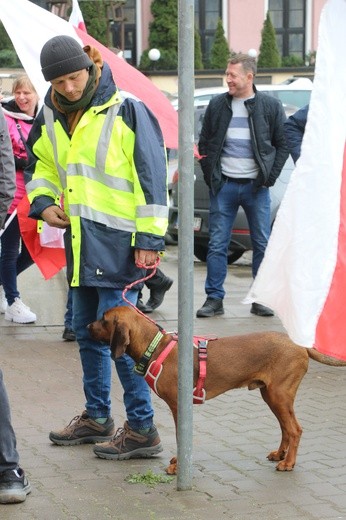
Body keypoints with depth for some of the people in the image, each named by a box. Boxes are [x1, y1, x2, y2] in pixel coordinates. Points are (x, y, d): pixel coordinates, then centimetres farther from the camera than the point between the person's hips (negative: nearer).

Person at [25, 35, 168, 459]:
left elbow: (152, 178, -12)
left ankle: (142, 430, 0)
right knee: (87, 333, 16)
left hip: (119, 244, -8)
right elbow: (40, 165, 24)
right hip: (80, 243, 8)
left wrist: (149, 239, -15)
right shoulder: (50, 118, 9)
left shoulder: (126, 111, -11)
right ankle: (96, 417, 30)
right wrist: (43, 202, 4)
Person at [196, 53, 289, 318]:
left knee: (263, 244, 2)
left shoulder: (270, 106, 0)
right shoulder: (217, 105, 5)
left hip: (256, 187, -1)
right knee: (217, 244, 0)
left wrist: (270, 177, -3)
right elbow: (204, 144, 12)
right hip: (224, 186, 1)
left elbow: (283, 144, 5)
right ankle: (214, 299, 6)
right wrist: (211, 176, 3)